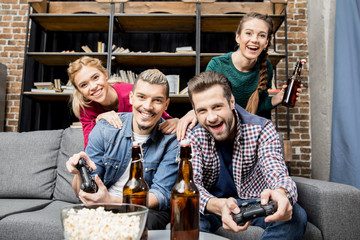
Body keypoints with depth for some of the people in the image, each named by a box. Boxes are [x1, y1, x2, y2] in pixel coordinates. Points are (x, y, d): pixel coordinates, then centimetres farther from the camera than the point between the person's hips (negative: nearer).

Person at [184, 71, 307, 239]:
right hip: (212, 205, 0)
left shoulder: (262, 129, -13)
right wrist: (218, 205, -47)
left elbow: (276, 172, -24)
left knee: (295, 215, -26)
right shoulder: (192, 136, -14)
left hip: (254, 202, 1)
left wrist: (281, 193, -52)